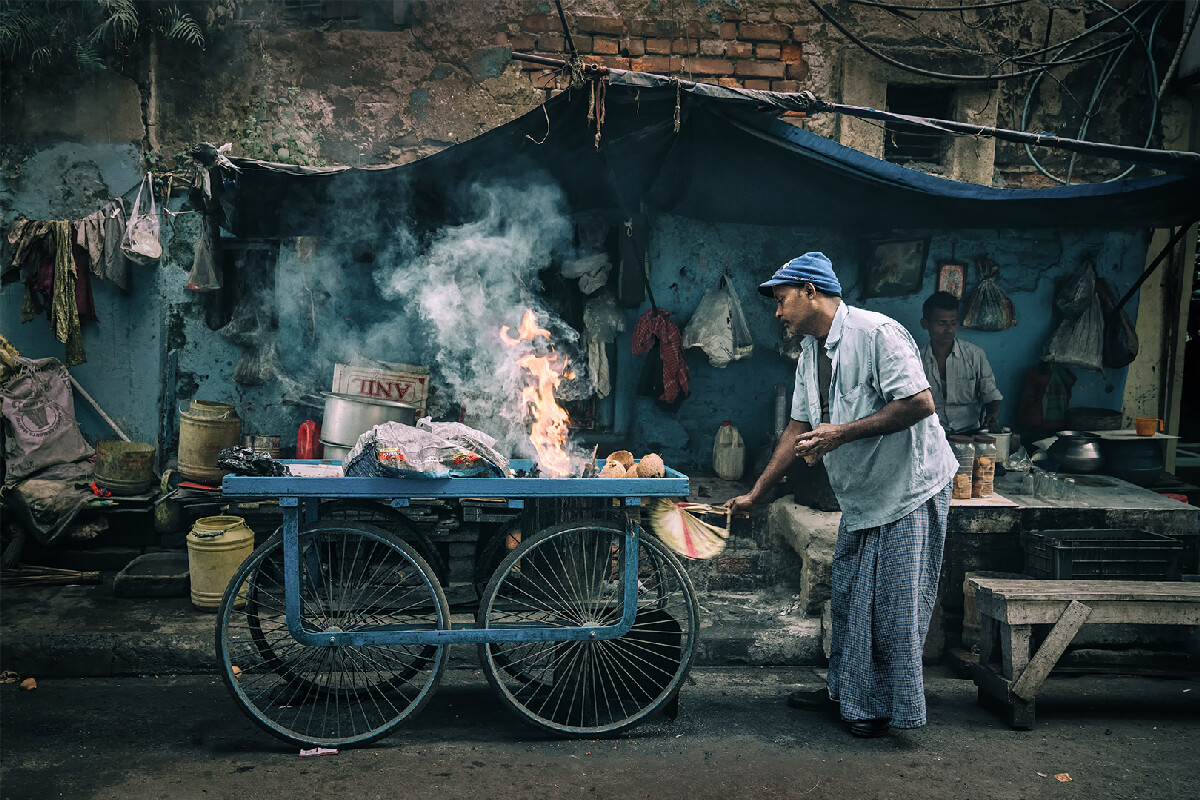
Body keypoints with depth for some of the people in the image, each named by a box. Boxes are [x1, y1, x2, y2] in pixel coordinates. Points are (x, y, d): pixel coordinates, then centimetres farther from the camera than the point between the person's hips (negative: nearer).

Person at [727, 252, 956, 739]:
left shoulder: (877, 333, -19)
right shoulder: (810, 353, 9)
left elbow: (920, 403, -25)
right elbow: (799, 428, 13)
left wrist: (841, 433, -25)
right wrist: (756, 494, 11)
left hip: (909, 489, -9)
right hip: (860, 497, 9)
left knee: (893, 607, -1)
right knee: (848, 600, 16)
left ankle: (884, 707, 15)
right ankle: (845, 692, 31)